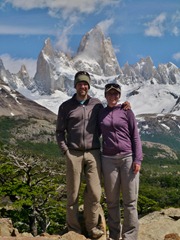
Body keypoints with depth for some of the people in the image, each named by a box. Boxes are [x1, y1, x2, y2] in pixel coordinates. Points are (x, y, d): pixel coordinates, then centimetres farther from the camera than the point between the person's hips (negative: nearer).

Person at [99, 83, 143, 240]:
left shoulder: (126, 111, 2)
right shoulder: (100, 113, 9)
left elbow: (135, 136, 1)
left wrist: (137, 159, -8)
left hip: (128, 158, -2)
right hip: (109, 160, 2)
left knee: (130, 200, -1)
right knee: (112, 200, 7)